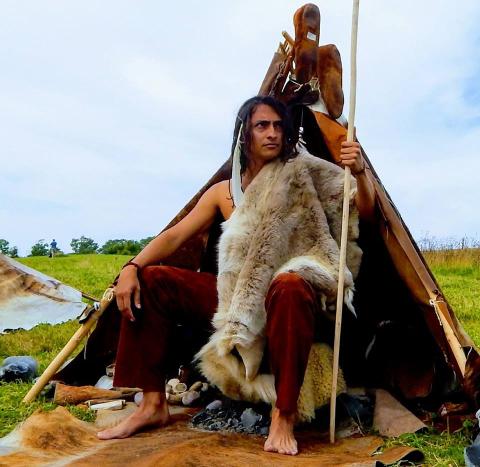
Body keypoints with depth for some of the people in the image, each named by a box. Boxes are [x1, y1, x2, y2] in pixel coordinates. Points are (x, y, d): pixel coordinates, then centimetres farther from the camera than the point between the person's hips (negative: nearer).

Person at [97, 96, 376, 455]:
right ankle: (154, 405, -4)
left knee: (290, 287, -40)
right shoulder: (224, 192, 8)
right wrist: (132, 267, -14)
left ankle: (284, 416, -28)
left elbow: (364, 212, -7)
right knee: (149, 281, -10)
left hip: (283, 295, -3)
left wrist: (359, 173, -28)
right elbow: (174, 236, 2)